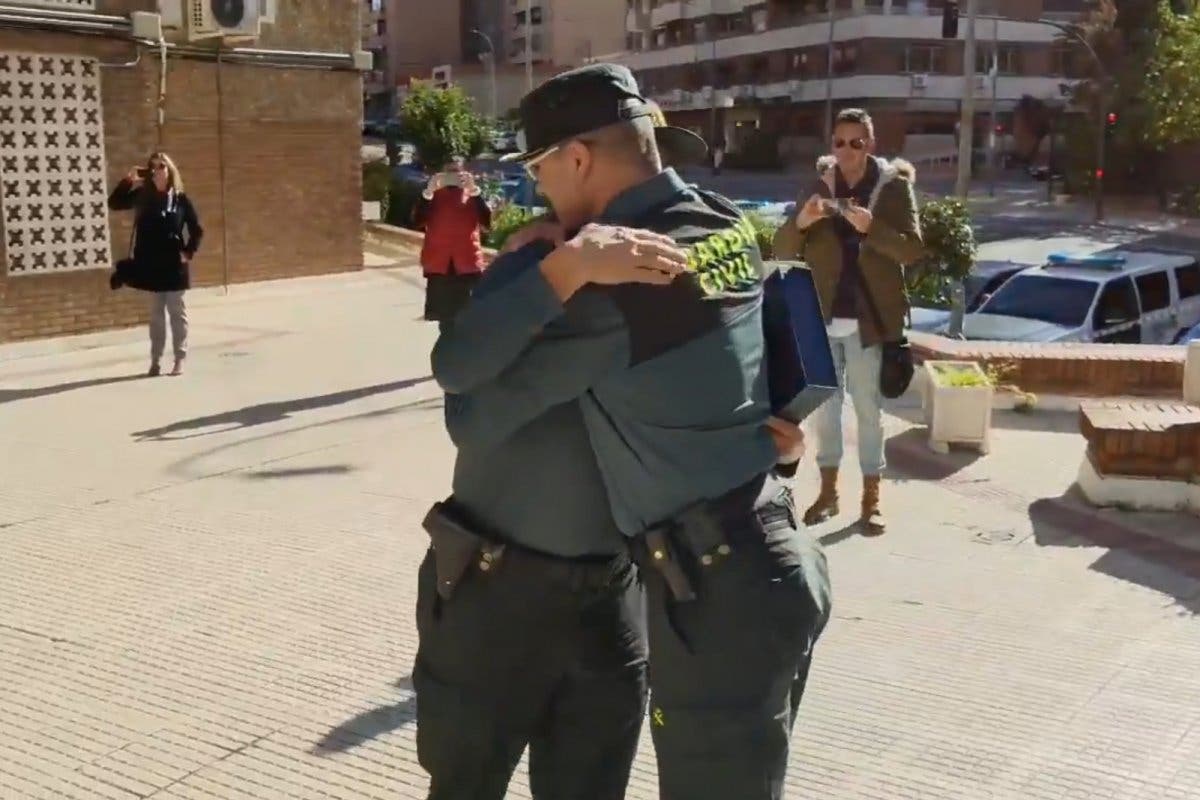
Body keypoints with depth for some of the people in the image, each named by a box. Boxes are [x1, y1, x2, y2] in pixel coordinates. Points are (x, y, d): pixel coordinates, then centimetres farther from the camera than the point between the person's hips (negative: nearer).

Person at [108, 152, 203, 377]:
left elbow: (196, 229, 2)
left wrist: (189, 252, -7)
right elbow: (114, 203, 0)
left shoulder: (180, 199, -2)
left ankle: (180, 359, 9)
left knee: (177, 312, 4)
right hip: (151, 264, 2)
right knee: (156, 314, 9)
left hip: (174, 264, -2)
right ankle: (156, 360, 14)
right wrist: (128, 180, -7)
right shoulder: (143, 196, 3)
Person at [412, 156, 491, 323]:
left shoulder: (473, 194, 6)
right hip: (438, 265, 1)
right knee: (443, 315, 6)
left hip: (467, 265, -1)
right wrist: (428, 192, -17)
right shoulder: (434, 194, 8)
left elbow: (487, 222, -11)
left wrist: (475, 190, -17)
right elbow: (418, 221, -6)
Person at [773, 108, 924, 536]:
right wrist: (801, 221, -19)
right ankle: (828, 490, 21)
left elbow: (913, 249, -9)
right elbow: (781, 250, 3)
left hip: (868, 319, -3)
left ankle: (871, 498, 10)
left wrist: (871, 227, -25)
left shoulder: (894, 185, -1)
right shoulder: (819, 184, 6)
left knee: (868, 409, 3)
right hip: (822, 317, 3)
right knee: (824, 406, 10)